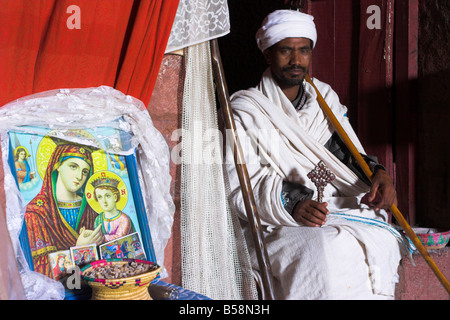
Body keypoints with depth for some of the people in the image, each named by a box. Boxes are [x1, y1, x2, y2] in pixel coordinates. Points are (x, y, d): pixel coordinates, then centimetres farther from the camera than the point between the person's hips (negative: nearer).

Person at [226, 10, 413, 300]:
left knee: (380, 242, -25)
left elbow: (350, 156, 17)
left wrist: (376, 173, -6)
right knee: (326, 252, -33)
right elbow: (240, 188, -8)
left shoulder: (325, 97, 17)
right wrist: (292, 204, -24)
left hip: (343, 212, 5)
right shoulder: (245, 110, 0)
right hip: (279, 224, -4)